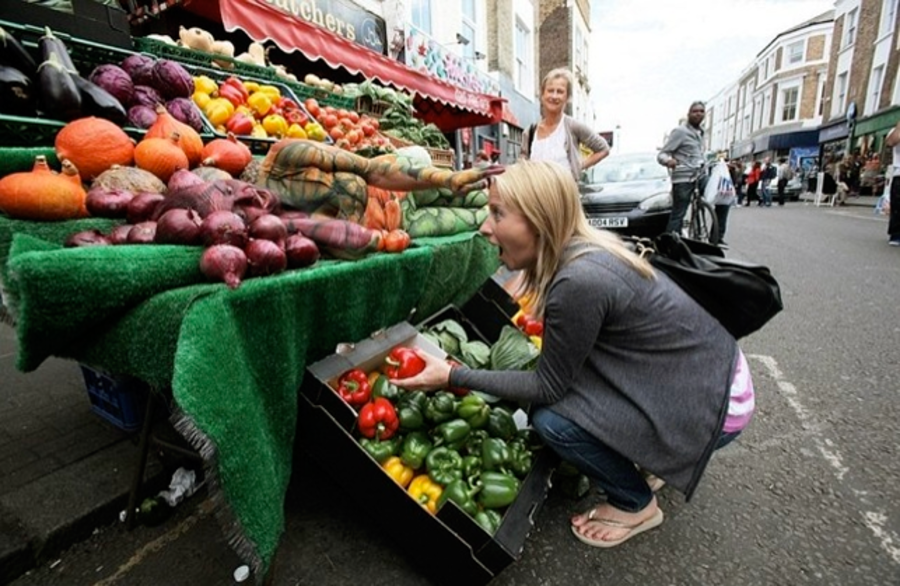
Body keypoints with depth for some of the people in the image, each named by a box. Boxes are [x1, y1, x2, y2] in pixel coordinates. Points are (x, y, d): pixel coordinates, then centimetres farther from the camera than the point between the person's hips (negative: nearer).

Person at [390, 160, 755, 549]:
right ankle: (640, 459, 23)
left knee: (551, 419, -16)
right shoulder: (587, 245, -6)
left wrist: (453, 375, -17)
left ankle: (636, 506, 11)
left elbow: (547, 387, -19)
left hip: (713, 403, -8)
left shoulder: (579, 281, -31)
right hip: (707, 368, 8)